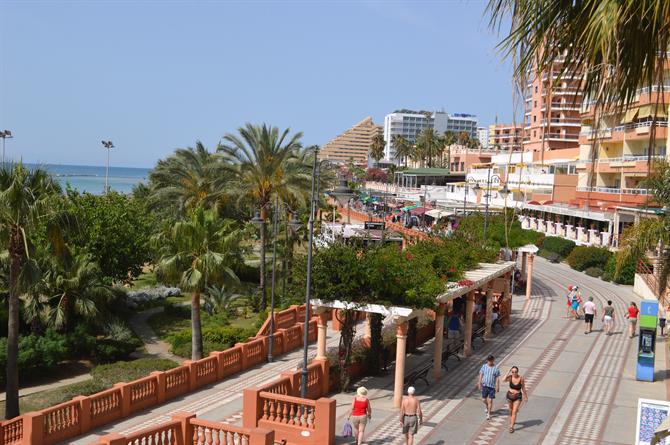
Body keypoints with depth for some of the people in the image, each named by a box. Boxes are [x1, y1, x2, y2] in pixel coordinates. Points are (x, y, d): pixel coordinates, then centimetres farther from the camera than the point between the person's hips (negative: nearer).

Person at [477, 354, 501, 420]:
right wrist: (479, 383, 3)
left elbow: (497, 378, -3)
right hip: (485, 386, 3)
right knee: (484, 399, 8)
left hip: (492, 386, -2)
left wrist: (498, 387, -5)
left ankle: (488, 414, 10)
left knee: (490, 400, -2)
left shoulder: (496, 368, -7)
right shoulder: (484, 366, -1)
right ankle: (487, 407, 40)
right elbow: (481, 375, 5)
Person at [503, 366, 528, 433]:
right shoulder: (510, 377, -13)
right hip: (510, 395, 2)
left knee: (514, 412, -9)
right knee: (511, 411, 21)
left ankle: (511, 427, -3)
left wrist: (526, 396, 5)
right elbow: (503, 380, -33)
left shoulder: (521, 378, -16)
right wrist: (508, 373, -26)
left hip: (518, 397, -2)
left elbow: (523, 388, -3)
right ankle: (513, 421, 48)